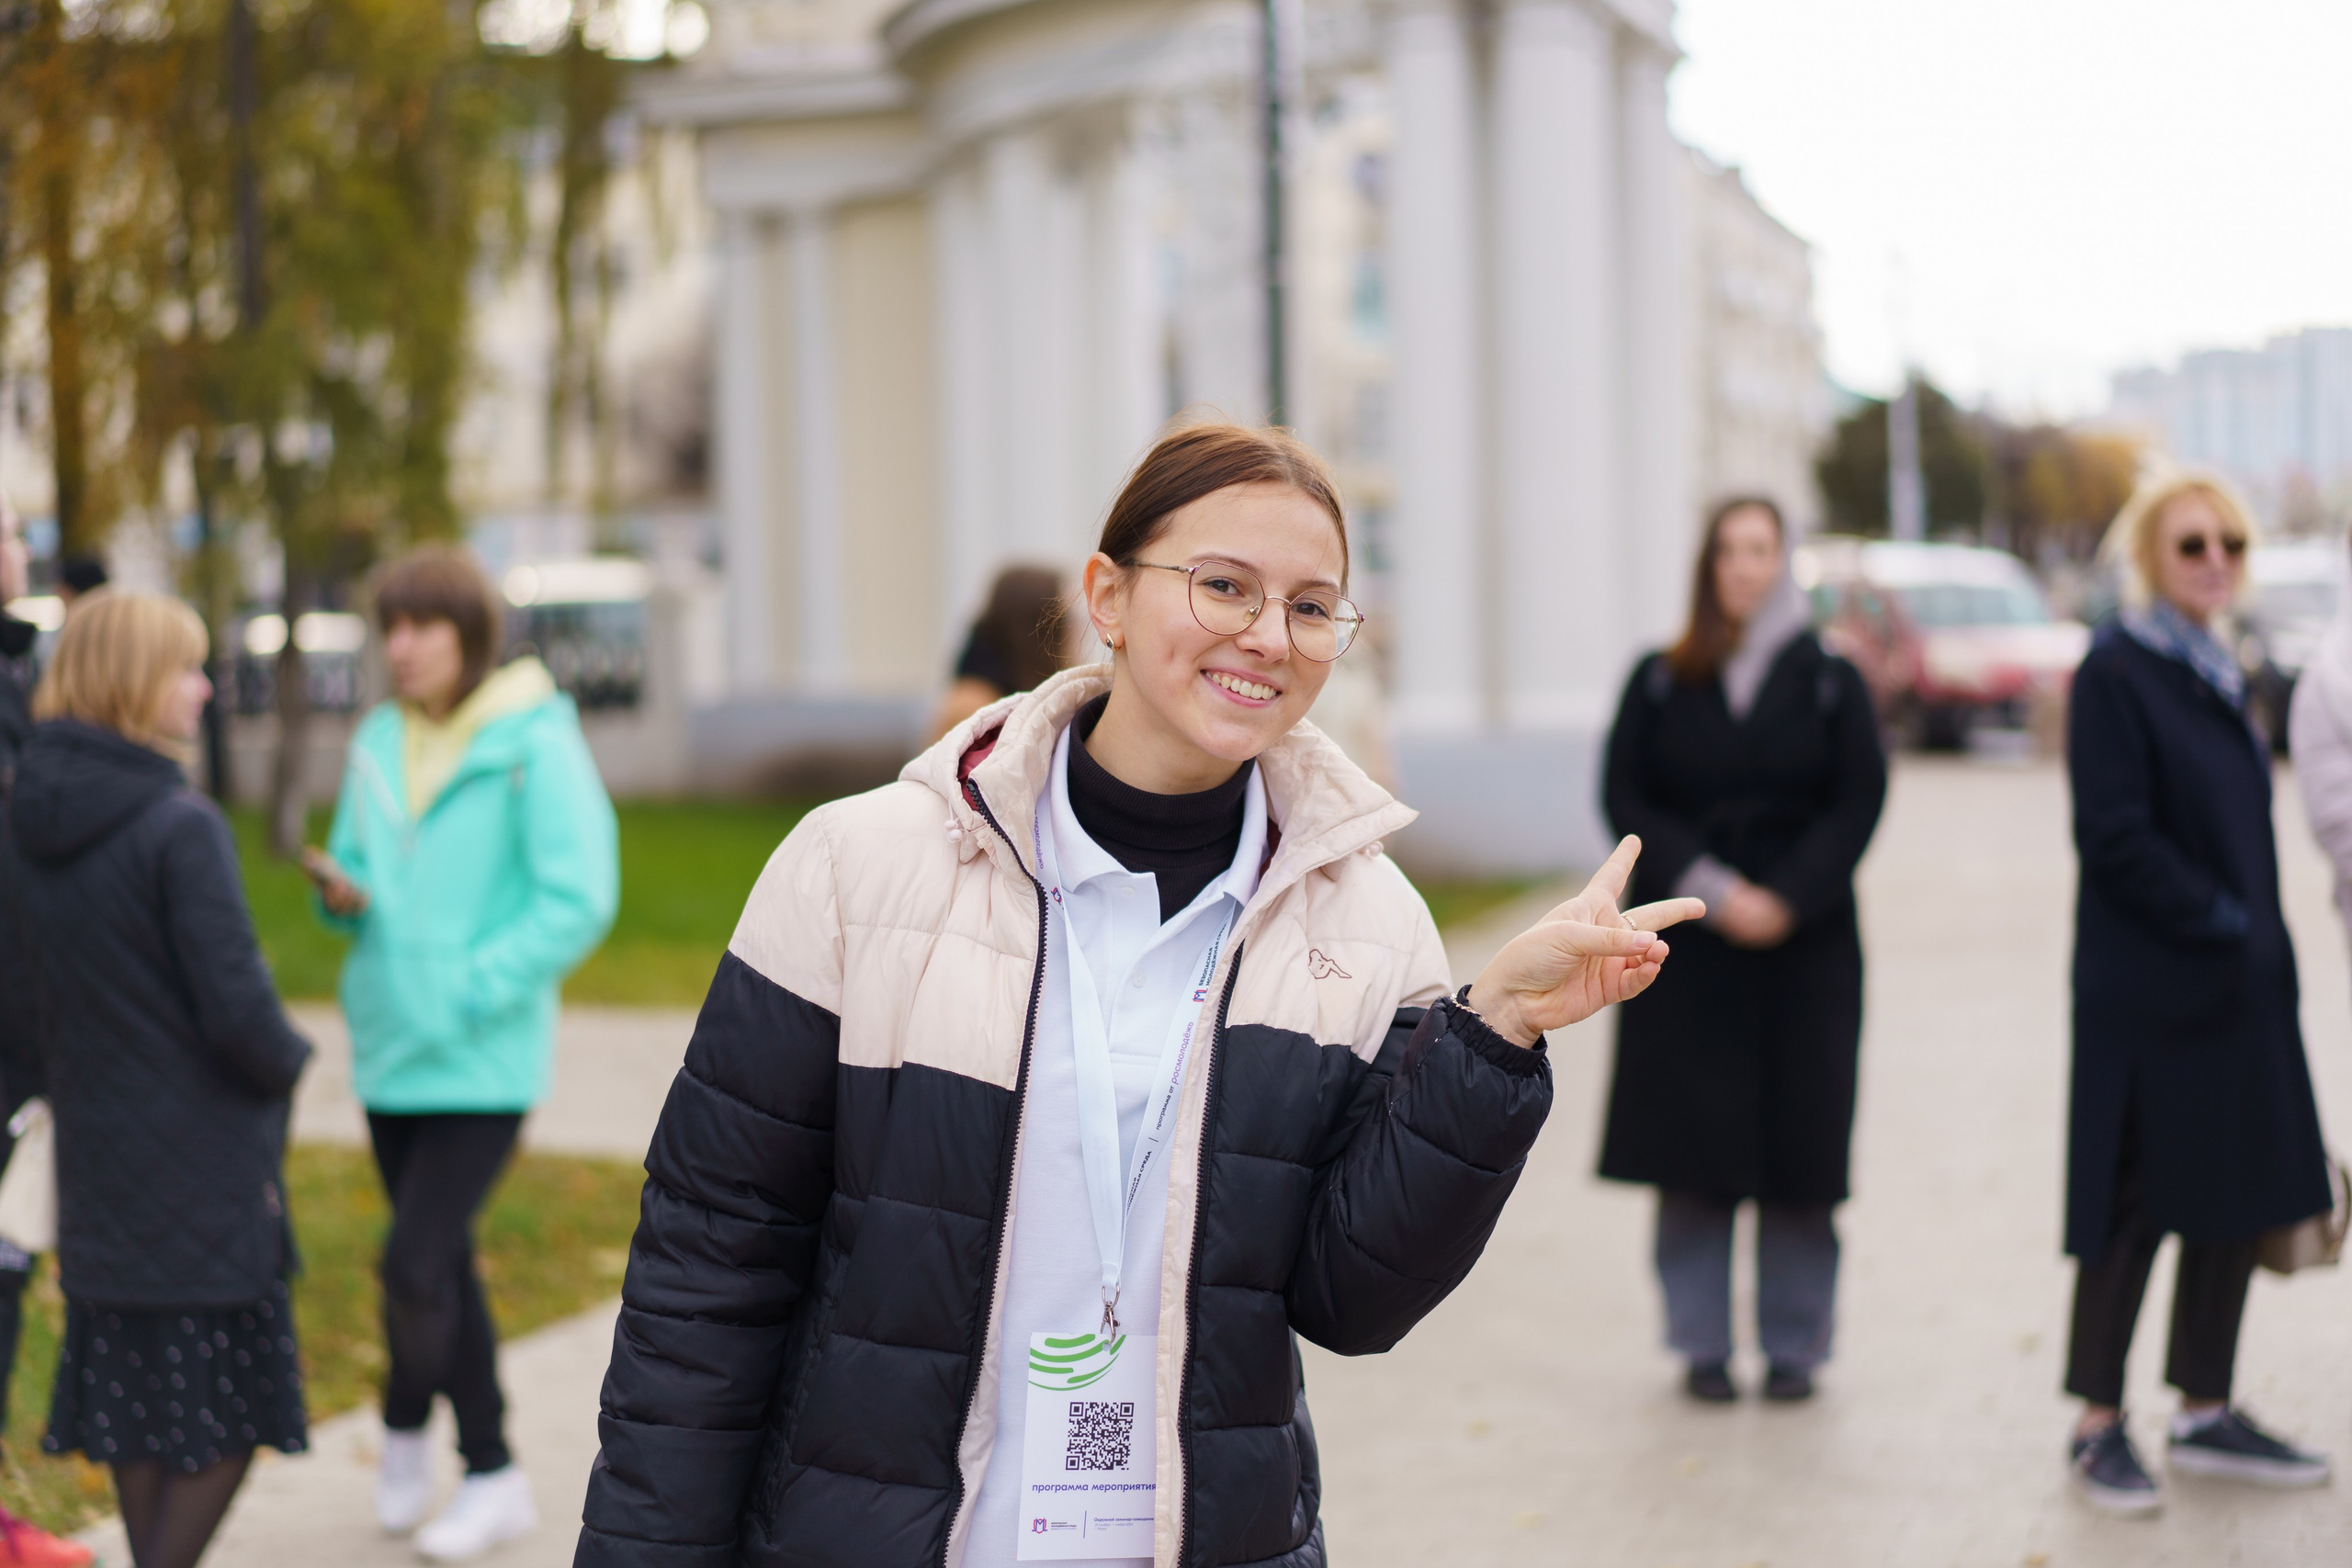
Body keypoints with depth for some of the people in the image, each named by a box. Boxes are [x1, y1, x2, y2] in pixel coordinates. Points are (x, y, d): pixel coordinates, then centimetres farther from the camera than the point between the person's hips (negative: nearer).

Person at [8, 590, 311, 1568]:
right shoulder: (180, 827, -19)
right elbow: (234, 1004, -19)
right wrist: (287, 1061, 0)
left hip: (96, 1153, 7)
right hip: (203, 1165, -7)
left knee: (131, 1394, 16)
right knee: (231, 1409, 3)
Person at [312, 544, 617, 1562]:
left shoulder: (535, 745, -10)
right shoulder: (378, 743, 9)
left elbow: (578, 899, -14)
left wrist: (468, 989, -17)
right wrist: (343, 893, -6)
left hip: (482, 1059, -6)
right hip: (390, 1049, 7)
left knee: (415, 1264, -12)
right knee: (442, 1261, 14)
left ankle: (405, 1426, 16)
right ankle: (492, 1478, 27)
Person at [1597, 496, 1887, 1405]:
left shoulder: (1830, 683, 6)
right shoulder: (1660, 683, 6)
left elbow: (1857, 804, 0)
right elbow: (1626, 800, 1)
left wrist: (1786, 898, -13)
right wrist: (1708, 888, -12)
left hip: (1803, 941, 0)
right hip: (1686, 948, 0)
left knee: (1799, 1149, 0)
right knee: (1693, 1144, -1)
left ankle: (1792, 1345, 10)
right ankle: (1702, 1345, 8)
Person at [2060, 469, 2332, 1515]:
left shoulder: (2215, 672, 14)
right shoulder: (2115, 672, -11)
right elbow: (2113, 834, -18)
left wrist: (2259, 938, 10)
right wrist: (2215, 918, -16)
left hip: (2239, 985, 8)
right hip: (2151, 988, -8)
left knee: (2240, 1196, 10)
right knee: (2138, 1202, -1)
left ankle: (2206, 1415, 20)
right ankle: (2098, 1425, 10)